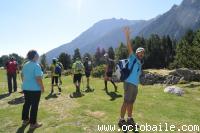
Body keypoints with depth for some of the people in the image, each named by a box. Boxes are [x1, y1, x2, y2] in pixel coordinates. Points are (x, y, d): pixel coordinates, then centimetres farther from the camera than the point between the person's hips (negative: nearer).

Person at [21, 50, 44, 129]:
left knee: (26, 104, 20)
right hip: (35, 89, -8)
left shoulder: (25, 65, 8)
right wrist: (42, 87, -14)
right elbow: (38, 78, -23)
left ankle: (25, 120, 34)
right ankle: (33, 123, 12)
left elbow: (22, 75, 18)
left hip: (25, 88, 8)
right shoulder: (36, 65, -19)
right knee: (34, 106, 2)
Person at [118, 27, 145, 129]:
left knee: (131, 102, 14)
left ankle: (130, 119, 25)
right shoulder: (132, 58, -1)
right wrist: (127, 36, -21)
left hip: (135, 85, 8)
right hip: (129, 83, -8)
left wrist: (136, 84, 19)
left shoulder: (139, 63, 20)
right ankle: (121, 120, 5)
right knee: (126, 102, -4)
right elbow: (129, 48, -13)